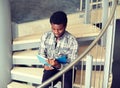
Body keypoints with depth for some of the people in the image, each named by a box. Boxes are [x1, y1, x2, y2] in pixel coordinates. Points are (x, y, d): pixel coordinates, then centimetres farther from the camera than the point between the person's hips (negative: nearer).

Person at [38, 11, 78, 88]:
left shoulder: (72, 41, -17)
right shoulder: (46, 36, -7)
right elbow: (41, 53, 6)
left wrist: (59, 66, -34)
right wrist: (45, 63, -15)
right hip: (51, 68, 2)